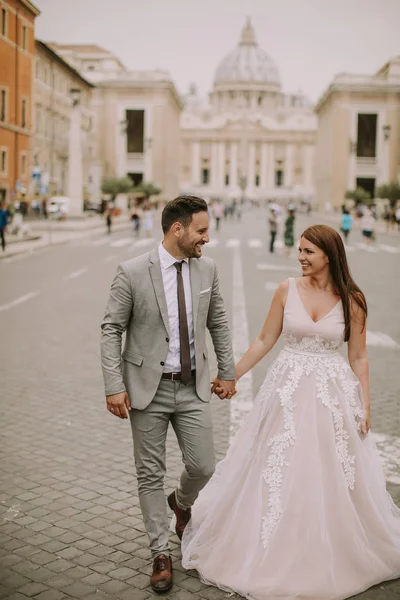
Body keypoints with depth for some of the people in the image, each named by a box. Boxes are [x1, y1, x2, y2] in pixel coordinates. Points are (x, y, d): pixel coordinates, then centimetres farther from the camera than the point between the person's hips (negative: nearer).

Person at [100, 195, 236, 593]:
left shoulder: (207, 269, 0)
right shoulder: (132, 272, -12)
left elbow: (218, 323, 12)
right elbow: (111, 330, -8)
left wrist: (227, 372, 14)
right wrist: (114, 387, -13)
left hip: (193, 387, 3)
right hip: (148, 388, -3)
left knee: (203, 466, 5)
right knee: (150, 474, 7)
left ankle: (181, 502, 41)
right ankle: (161, 554, 24)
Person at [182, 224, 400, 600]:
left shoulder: (351, 299, -4)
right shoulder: (288, 290, -3)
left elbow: (358, 357, 1)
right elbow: (264, 340, 4)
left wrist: (365, 406, -2)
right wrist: (231, 375, 3)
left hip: (333, 394, -1)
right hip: (288, 390, 1)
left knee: (332, 480, 8)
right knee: (276, 474, 6)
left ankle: (331, 556, 30)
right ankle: (274, 555, 25)